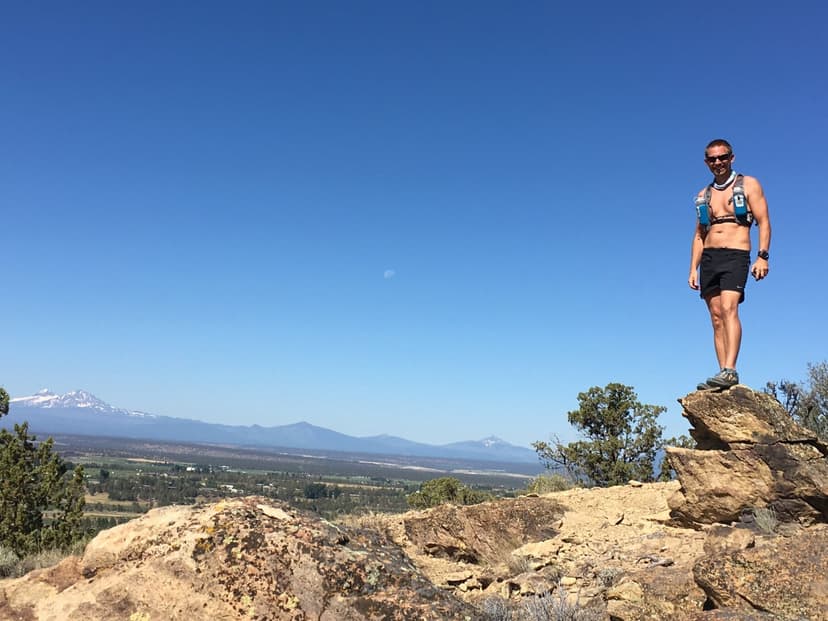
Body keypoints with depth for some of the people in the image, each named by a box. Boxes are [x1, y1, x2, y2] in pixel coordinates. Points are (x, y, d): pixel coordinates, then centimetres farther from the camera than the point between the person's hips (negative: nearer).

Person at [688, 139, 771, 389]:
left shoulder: (748, 185, 7)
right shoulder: (703, 195, 19)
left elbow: (763, 222, 0)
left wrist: (762, 256, -13)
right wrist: (693, 269, 11)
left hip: (736, 255, -5)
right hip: (709, 257, 5)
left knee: (729, 308, -23)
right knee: (716, 317, 0)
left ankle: (730, 370, -29)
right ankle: (724, 375, -1)